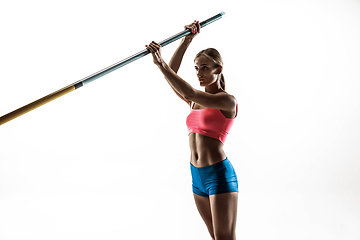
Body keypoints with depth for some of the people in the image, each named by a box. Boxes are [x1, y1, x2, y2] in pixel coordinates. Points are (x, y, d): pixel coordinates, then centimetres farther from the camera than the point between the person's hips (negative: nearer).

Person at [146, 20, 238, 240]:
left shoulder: (228, 101, -10)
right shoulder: (196, 101, 12)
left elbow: (189, 93, -22)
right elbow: (172, 77, 4)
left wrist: (161, 64, -24)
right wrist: (187, 39, 1)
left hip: (219, 175, -7)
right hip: (198, 176, 7)